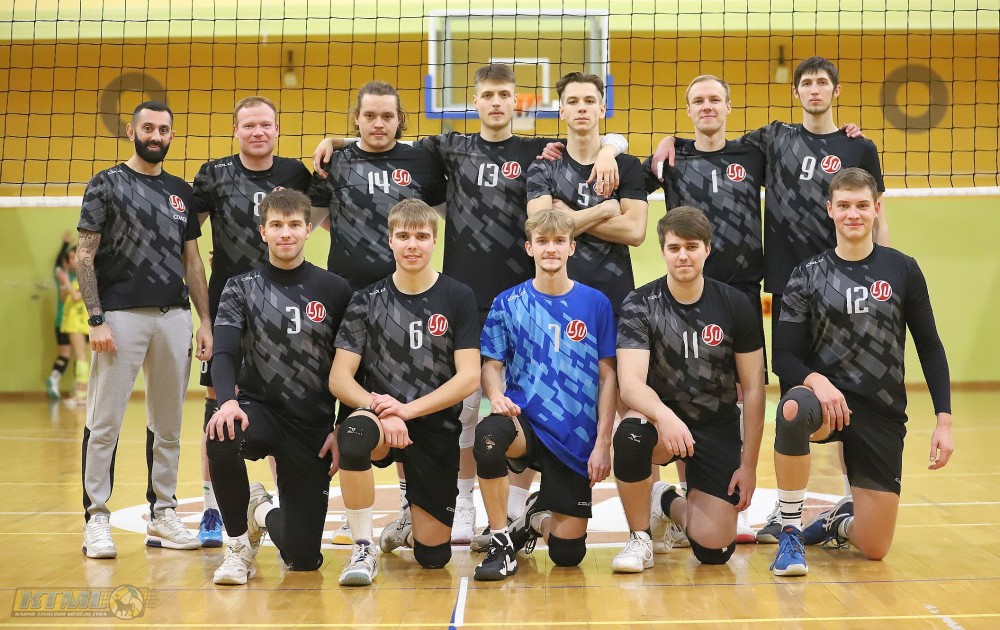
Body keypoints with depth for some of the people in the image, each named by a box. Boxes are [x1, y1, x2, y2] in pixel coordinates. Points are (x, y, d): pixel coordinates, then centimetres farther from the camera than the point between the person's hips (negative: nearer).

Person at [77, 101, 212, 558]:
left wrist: (205, 320, 8)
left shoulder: (182, 192, 15)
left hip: (174, 316, 5)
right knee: (104, 423, -2)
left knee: (168, 424, 9)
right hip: (121, 315, -4)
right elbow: (84, 256, -3)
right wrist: (96, 319, -12)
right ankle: (96, 519, 7)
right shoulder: (106, 185, 2)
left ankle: (163, 516, 18)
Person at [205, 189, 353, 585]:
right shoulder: (241, 288, 4)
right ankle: (240, 544, -10)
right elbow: (224, 354, -10)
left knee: (303, 556, -4)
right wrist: (228, 401, -30)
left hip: (313, 425, 0)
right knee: (221, 436, -38)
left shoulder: (335, 291, 3)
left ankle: (266, 513, 35)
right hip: (258, 408, 0)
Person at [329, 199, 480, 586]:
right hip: (380, 417, 0)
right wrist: (379, 408, -22)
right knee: (353, 435, -39)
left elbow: (469, 378, -8)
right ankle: (363, 549, -19)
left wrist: (407, 410, -19)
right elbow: (339, 378, -3)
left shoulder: (458, 298, -2)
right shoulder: (367, 302, 1)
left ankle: (408, 526, 41)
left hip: (437, 428, 0)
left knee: (433, 557, 2)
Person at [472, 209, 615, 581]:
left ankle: (537, 516, 38)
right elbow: (491, 365, 2)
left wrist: (602, 443, -6)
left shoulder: (595, 303, 1)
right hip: (524, 421, 0)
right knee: (489, 435, -38)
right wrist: (496, 394, -22)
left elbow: (608, 376, 1)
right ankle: (502, 541, -17)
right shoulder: (508, 303, 2)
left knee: (567, 554, 0)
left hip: (575, 438, 1)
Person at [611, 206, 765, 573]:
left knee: (714, 550, -11)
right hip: (662, 418, -1)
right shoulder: (639, 305, -9)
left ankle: (669, 504, 26)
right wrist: (663, 415, -44)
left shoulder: (734, 304, -4)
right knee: (630, 435, -38)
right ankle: (639, 537, -10)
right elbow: (630, 384, -22)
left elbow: (753, 388, 0)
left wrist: (749, 465, -3)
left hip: (717, 428, 1)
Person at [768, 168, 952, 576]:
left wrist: (944, 420, -1)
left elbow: (929, 347, 6)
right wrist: (815, 380, -24)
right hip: (827, 401, -1)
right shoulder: (808, 276, 0)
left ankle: (841, 522, 37)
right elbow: (784, 357, -3)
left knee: (874, 550, -3)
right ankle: (790, 533, -19)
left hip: (884, 416, 1)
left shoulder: (903, 270, 3)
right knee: (792, 410, -40)